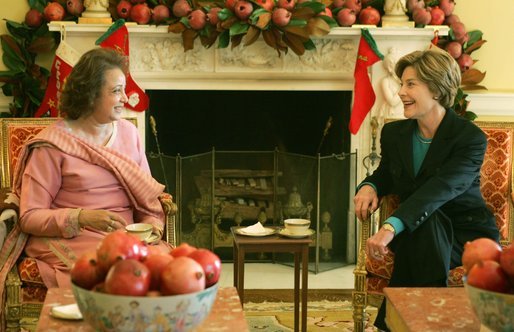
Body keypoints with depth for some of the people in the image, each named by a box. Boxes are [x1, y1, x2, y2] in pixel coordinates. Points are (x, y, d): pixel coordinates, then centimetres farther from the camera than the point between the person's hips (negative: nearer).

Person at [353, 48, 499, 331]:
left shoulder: (470, 137, -16)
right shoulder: (394, 133, 2)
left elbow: (442, 188, -32)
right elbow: (386, 174, 23)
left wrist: (391, 226, -46)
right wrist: (369, 186, -5)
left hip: (467, 233, -3)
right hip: (419, 233, 4)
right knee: (425, 223, -34)